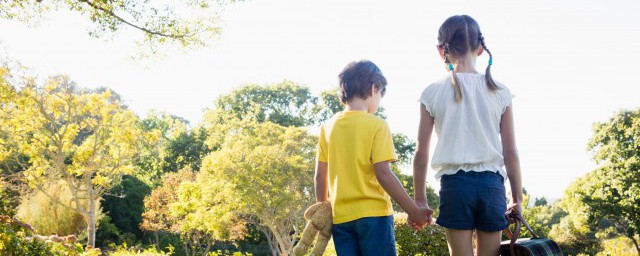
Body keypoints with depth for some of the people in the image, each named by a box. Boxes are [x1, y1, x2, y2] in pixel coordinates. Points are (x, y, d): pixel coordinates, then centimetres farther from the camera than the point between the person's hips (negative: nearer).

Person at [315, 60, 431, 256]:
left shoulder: (328, 127, 7)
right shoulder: (376, 125, -7)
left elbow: (320, 176, 8)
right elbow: (383, 173, -14)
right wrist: (414, 212, -10)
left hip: (340, 217, 5)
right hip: (372, 214, -5)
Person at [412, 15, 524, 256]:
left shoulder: (433, 93, 0)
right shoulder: (499, 92, 3)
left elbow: (421, 152, 1)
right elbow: (510, 152, 4)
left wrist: (419, 199, 10)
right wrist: (517, 198, 13)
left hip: (455, 183, -1)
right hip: (491, 183, 1)